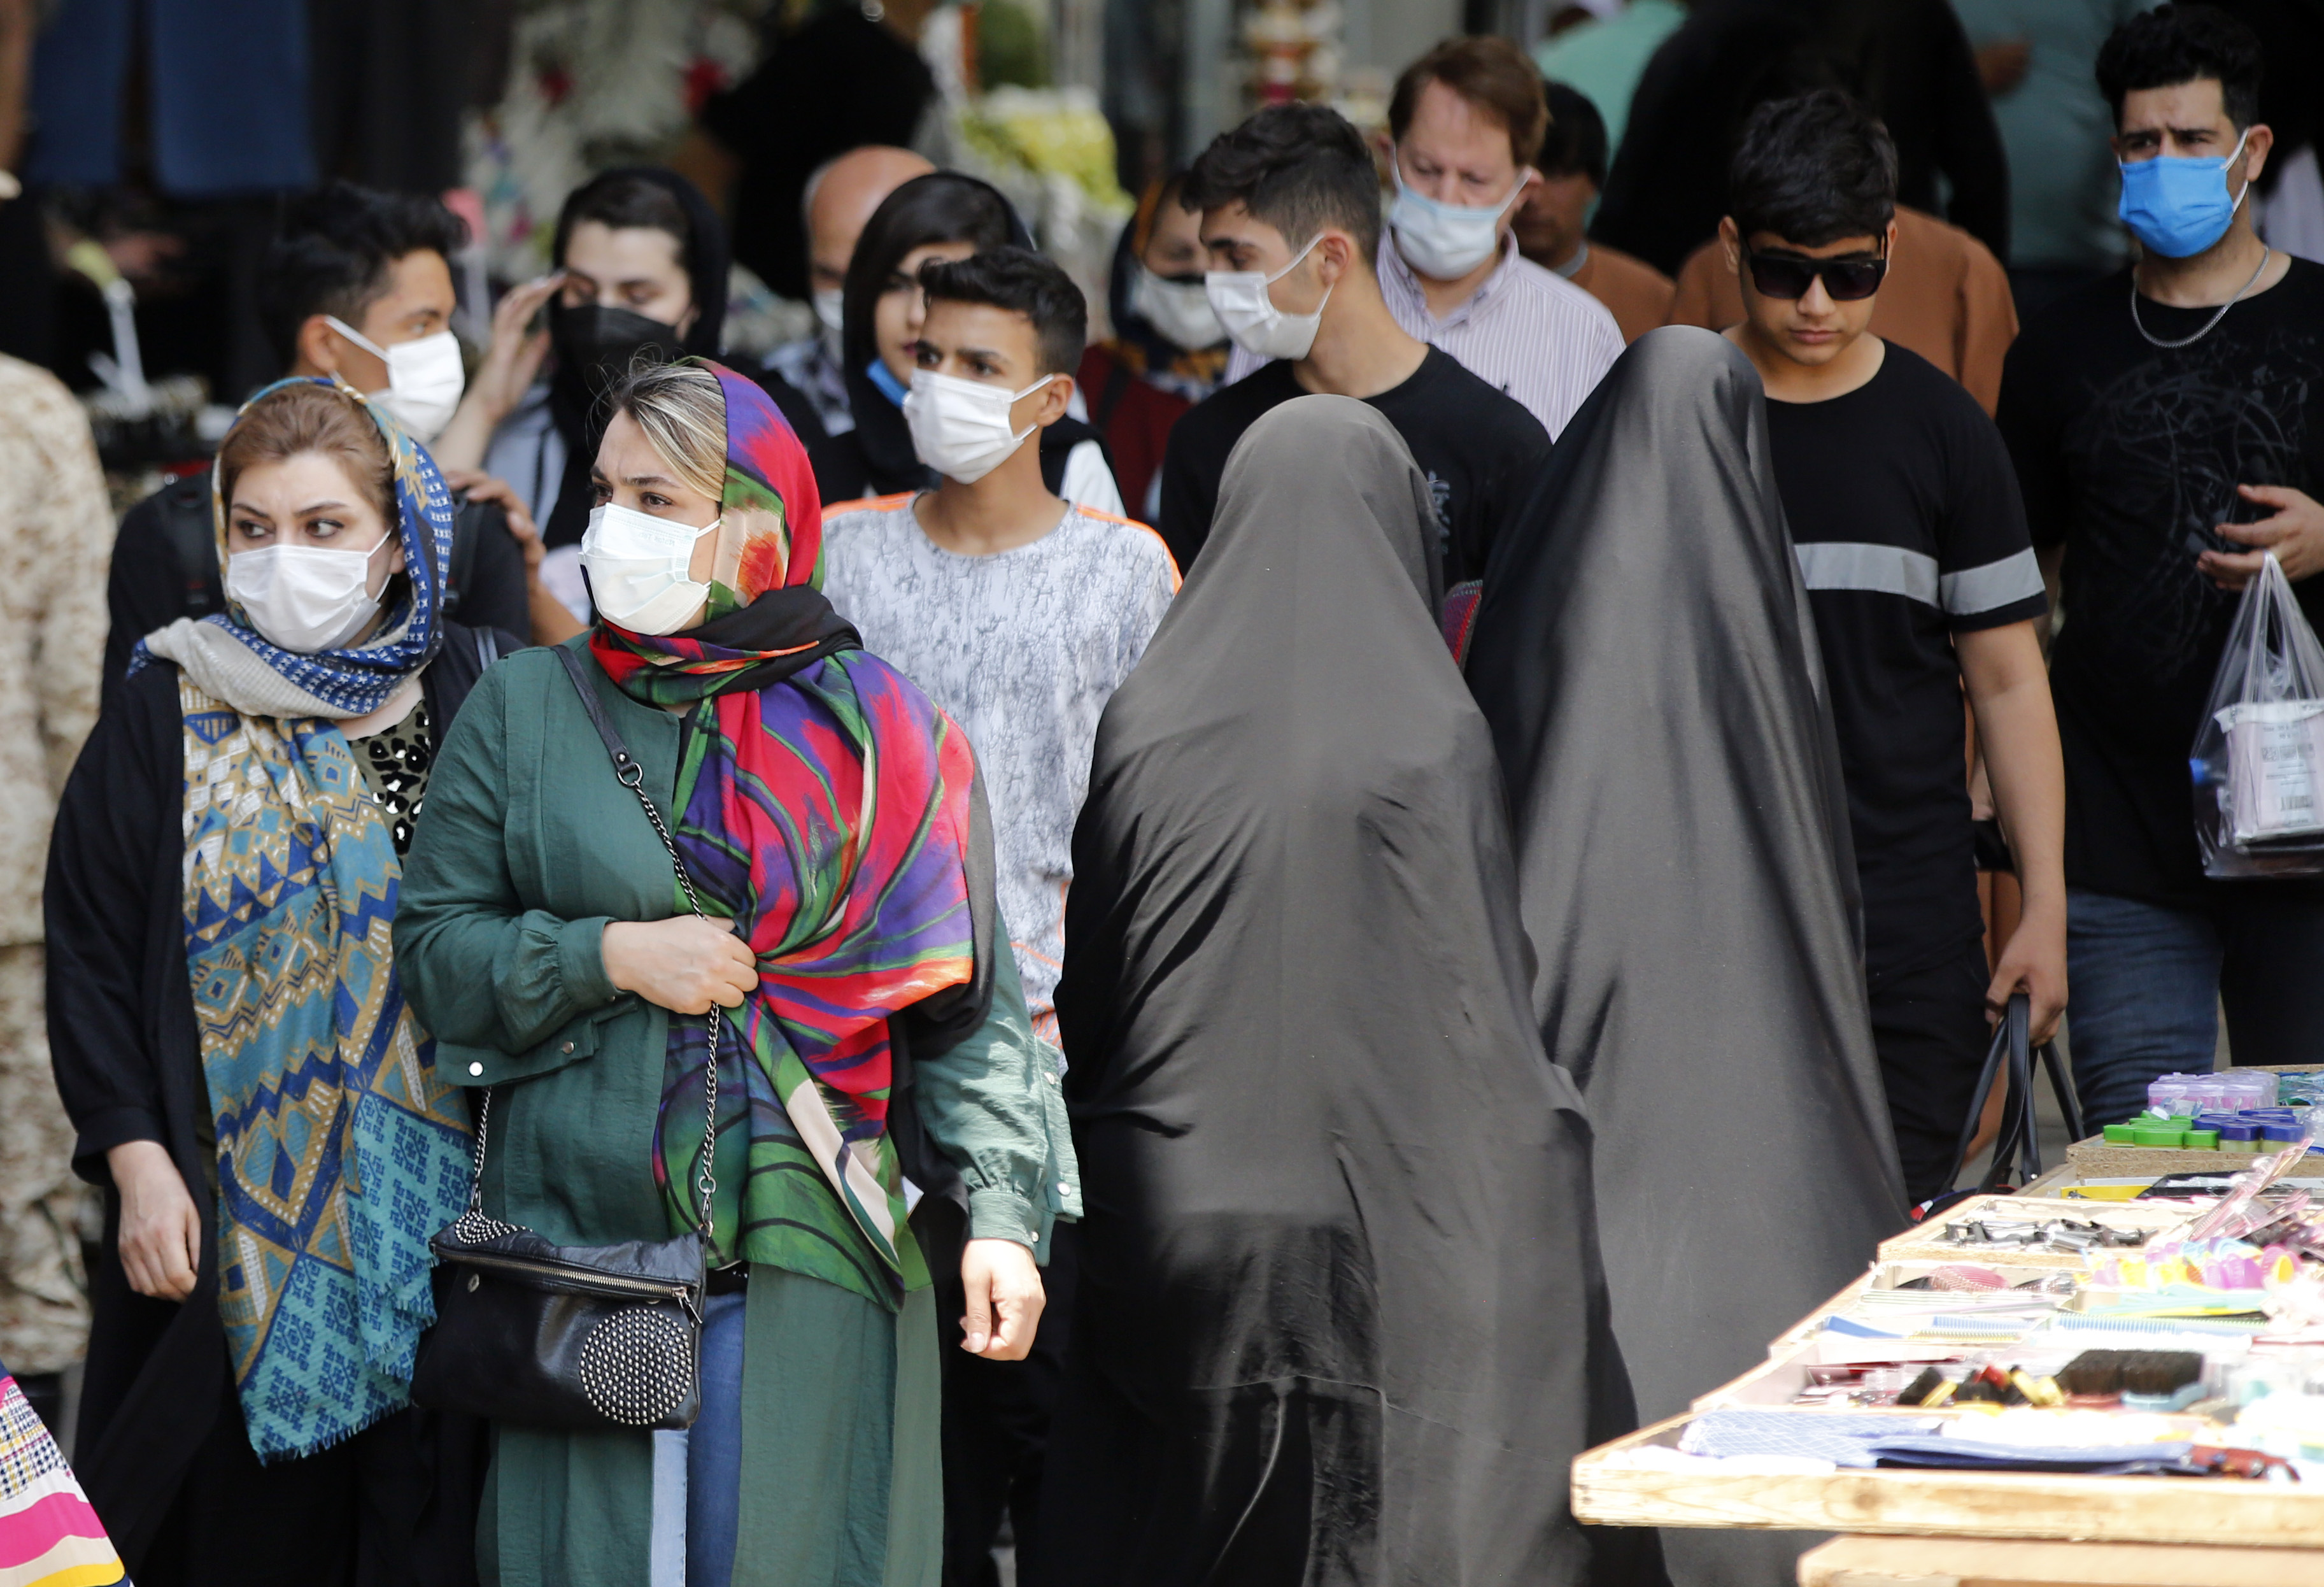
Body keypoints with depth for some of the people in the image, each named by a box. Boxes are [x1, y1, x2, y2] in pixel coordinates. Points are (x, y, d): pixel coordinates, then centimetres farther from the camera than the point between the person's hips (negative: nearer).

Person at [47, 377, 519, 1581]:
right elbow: (90, 954, 1)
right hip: (234, 1221, -1)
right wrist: (136, 1161, -9)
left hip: (439, 1207, 1)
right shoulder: (165, 715, 2)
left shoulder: (476, 699, 5)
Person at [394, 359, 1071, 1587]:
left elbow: (965, 1012, 3)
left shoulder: (878, 732, 4)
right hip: (580, 1251, 1)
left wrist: (1001, 1214, -6)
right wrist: (608, 955, -9)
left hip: (809, 1266, -1)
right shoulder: (524, 709, 8)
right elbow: (435, 951, 6)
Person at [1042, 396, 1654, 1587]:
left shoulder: (1143, 720, 1)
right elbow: (1487, 1002, -5)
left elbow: (1085, 985, 7)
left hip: (1167, 1209, 3)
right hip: (1389, 1214, -3)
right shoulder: (1430, 736, -6)